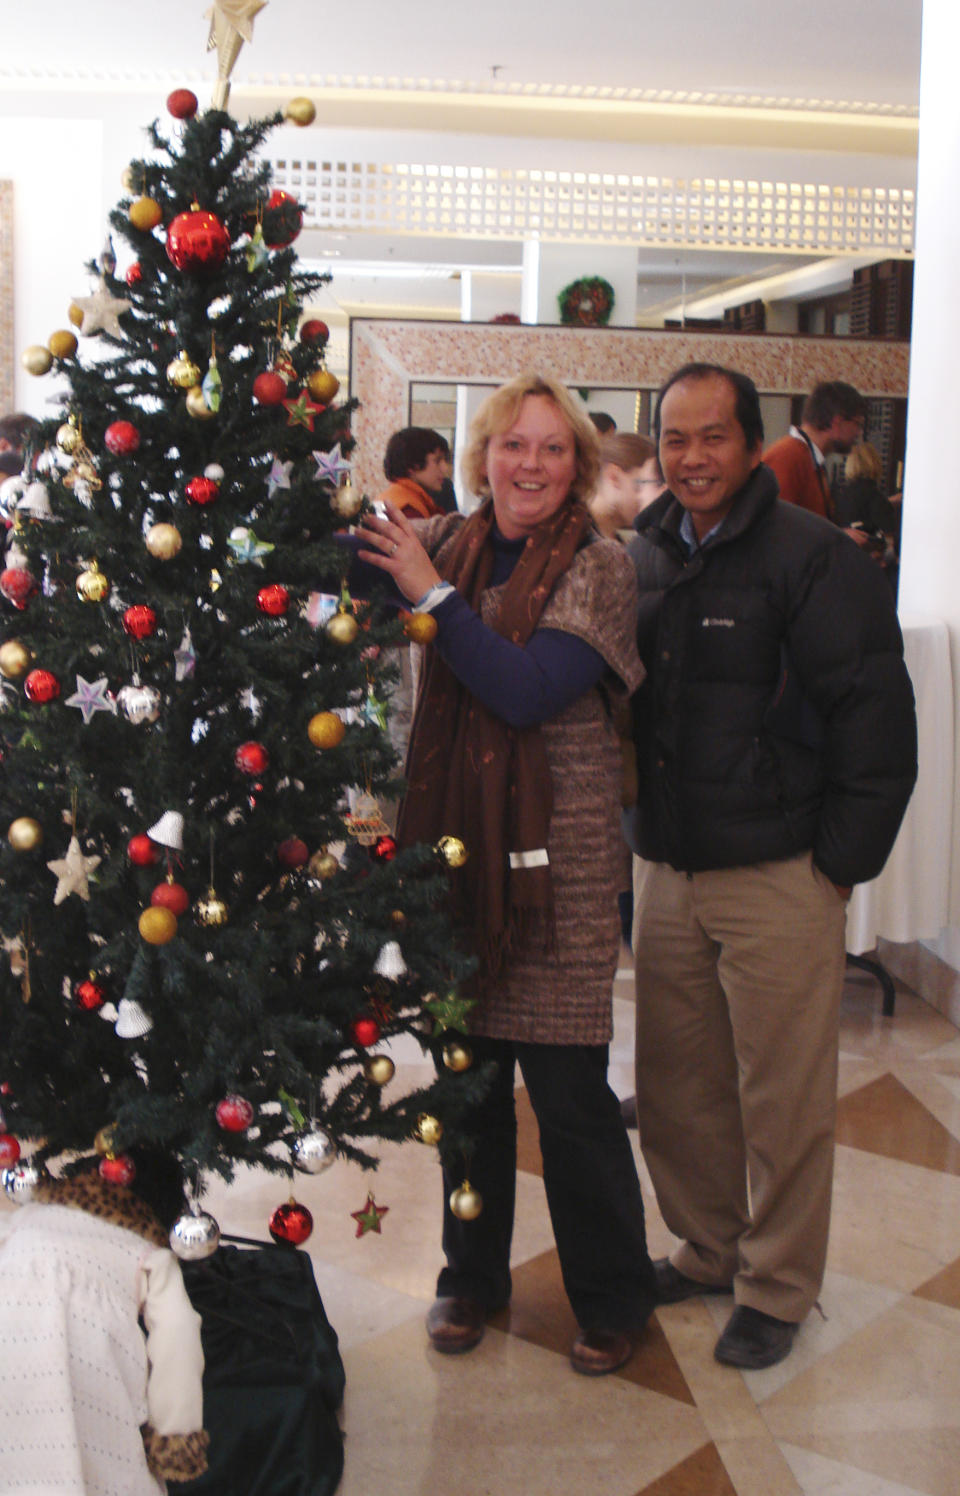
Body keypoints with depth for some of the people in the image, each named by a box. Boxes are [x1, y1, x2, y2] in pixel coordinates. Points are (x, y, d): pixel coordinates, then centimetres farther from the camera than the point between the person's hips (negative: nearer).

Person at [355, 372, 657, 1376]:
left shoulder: (598, 567, -5)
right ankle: (473, 1274, 32)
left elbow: (531, 692, -17)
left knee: (568, 1089, 1)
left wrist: (434, 595, -17)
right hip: (457, 842, 4)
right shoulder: (449, 544, 8)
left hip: (557, 851, -4)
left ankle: (611, 1294, 22)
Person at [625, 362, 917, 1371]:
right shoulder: (642, 558, 9)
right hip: (665, 869, 6)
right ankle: (708, 1249, 34)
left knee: (781, 1095, 4)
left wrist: (841, 861, -10)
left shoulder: (814, 558, -10)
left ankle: (777, 1287, 22)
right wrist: (637, 831, 13)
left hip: (778, 877, -6)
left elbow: (877, 720, -10)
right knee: (675, 1081, 14)